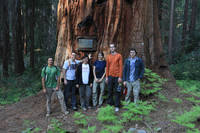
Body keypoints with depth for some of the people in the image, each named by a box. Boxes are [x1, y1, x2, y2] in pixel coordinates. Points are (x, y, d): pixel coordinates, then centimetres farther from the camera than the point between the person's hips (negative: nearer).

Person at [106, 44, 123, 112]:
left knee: (117, 91, 2)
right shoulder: (108, 57, 9)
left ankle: (117, 106, 12)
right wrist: (106, 77, 7)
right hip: (110, 76, 3)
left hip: (117, 76, -3)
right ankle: (110, 104, 22)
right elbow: (107, 67, 11)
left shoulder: (119, 56, -3)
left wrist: (120, 77, -11)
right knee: (110, 91, 8)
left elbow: (121, 66, -6)